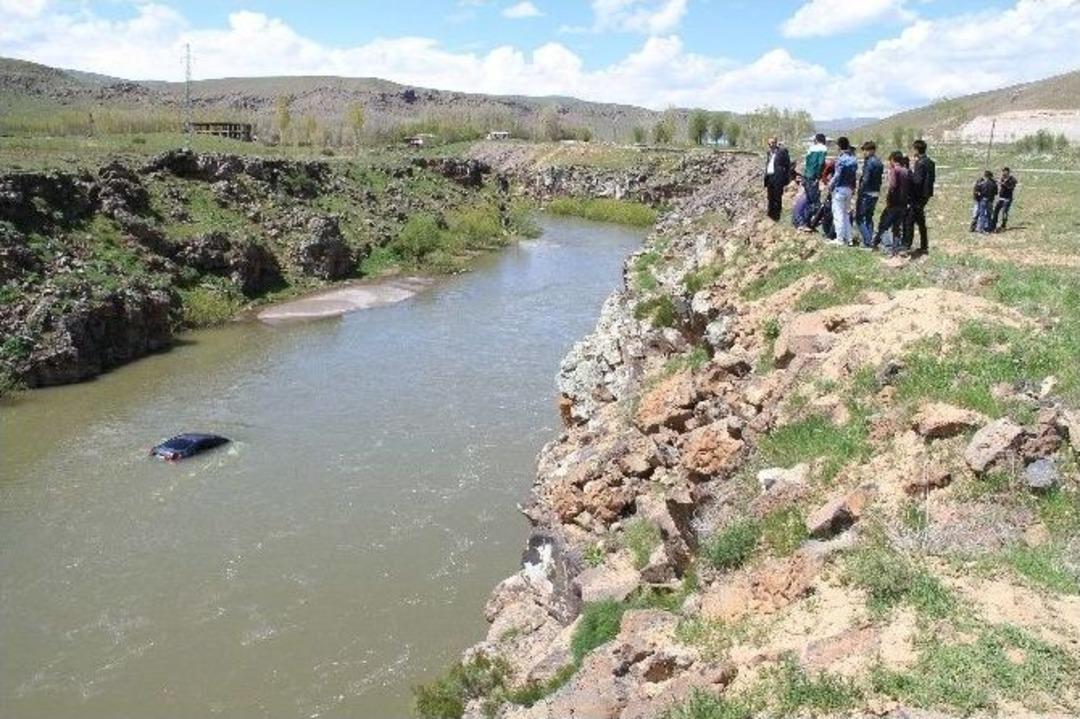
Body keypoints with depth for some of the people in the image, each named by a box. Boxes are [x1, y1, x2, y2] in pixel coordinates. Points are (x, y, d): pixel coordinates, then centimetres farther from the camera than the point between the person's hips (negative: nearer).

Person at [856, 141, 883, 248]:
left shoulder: (869, 162, -15)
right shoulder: (879, 163, 13)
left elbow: (865, 180, -20)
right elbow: (879, 180, 14)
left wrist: (858, 194, -16)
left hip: (866, 193, -9)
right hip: (876, 193, 9)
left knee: (859, 218, -4)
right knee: (869, 217, 17)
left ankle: (868, 240, -11)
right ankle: (870, 241, 18)